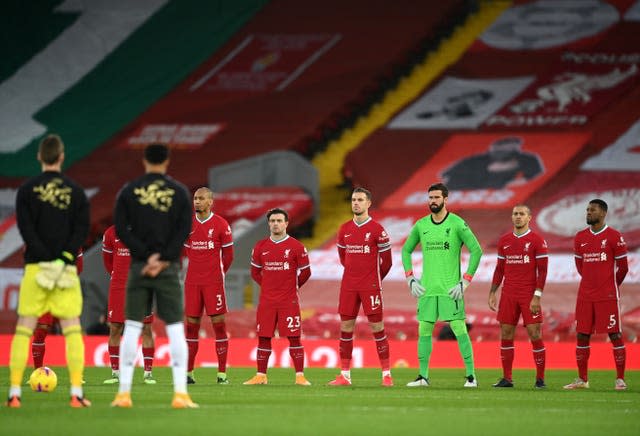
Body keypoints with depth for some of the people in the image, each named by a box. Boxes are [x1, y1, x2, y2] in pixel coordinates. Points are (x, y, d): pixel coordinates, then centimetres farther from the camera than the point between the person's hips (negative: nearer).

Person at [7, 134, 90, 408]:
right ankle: (76, 393, -5)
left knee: (24, 328, 5)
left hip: (36, 267, 0)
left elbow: (26, 228, -7)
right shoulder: (75, 191, 4)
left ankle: (14, 393, 0)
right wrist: (65, 257, -11)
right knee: (72, 329, 3)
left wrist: (46, 259, -11)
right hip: (67, 268, 0)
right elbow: (82, 230, -4)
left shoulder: (27, 190, 2)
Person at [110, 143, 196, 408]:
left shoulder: (129, 191, 5)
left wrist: (146, 256, -7)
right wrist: (163, 259, -9)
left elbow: (121, 229, -3)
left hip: (139, 266, 1)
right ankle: (180, 394, -7)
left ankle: (124, 393, 2)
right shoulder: (179, 192, 3)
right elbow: (184, 230, -5)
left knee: (132, 328, 5)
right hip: (169, 267, -1)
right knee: (175, 329, 0)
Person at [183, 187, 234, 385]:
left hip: (214, 282, -3)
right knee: (191, 325, 4)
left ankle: (222, 373, -2)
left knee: (219, 324, -4)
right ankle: (188, 372, 7)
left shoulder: (220, 224, -3)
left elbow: (228, 255, 6)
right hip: (192, 281, 3)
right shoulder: (188, 224, 8)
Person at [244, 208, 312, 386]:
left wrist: (293, 287, 9)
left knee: (294, 337, -5)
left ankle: (300, 376, -2)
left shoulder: (296, 246, -2)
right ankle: (261, 376, 9)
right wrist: (267, 286, 12)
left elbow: (305, 272, 5)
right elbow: (255, 272, 18)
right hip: (266, 300, 3)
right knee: (263, 338, 3)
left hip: (289, 300, -3)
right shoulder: (261, 247, 7)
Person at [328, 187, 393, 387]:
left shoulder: (377, 230, -6)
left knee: (377, 327, -4)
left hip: (370, 286, -5)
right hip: (348, 286, 5)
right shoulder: (344, 230, 9)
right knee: (345, 327, 4)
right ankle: (345, 375, 8)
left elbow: (386, 261, 1)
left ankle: (386, 374, 0)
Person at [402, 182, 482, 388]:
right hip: (427, 289, 4)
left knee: (459, 329, -8)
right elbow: (406, 250, 20)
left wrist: (465, 282, -10)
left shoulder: (457, 224, -5)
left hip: (450, 289, -4)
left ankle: (471, 375, -3)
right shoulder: (420, 225, 8)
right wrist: (411, 280, 9)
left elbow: (476, 250, -7)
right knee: (424, 330, 4)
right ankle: (423, 376, 11)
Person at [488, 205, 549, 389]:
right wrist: (492, 293, 10)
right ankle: (507, 378, 8)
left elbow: (542, 271, -7)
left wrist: (537, 296, -14)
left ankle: (540, 378, 1)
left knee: (535, 335, -5)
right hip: (508, 295, 5)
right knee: (505, 335, 2)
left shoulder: (537, 241, -3)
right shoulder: (504, 241, 11)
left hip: (529, 295, -5)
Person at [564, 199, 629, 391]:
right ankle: (582, 379, 12)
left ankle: (620, 379, 0)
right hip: (585, 295, 5)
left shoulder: (614, 237, -5)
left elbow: (622, 268, 1)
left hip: (608, 295, -5)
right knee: (582, 336, 5)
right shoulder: (580, 238, 10)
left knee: (615, 335, -4)